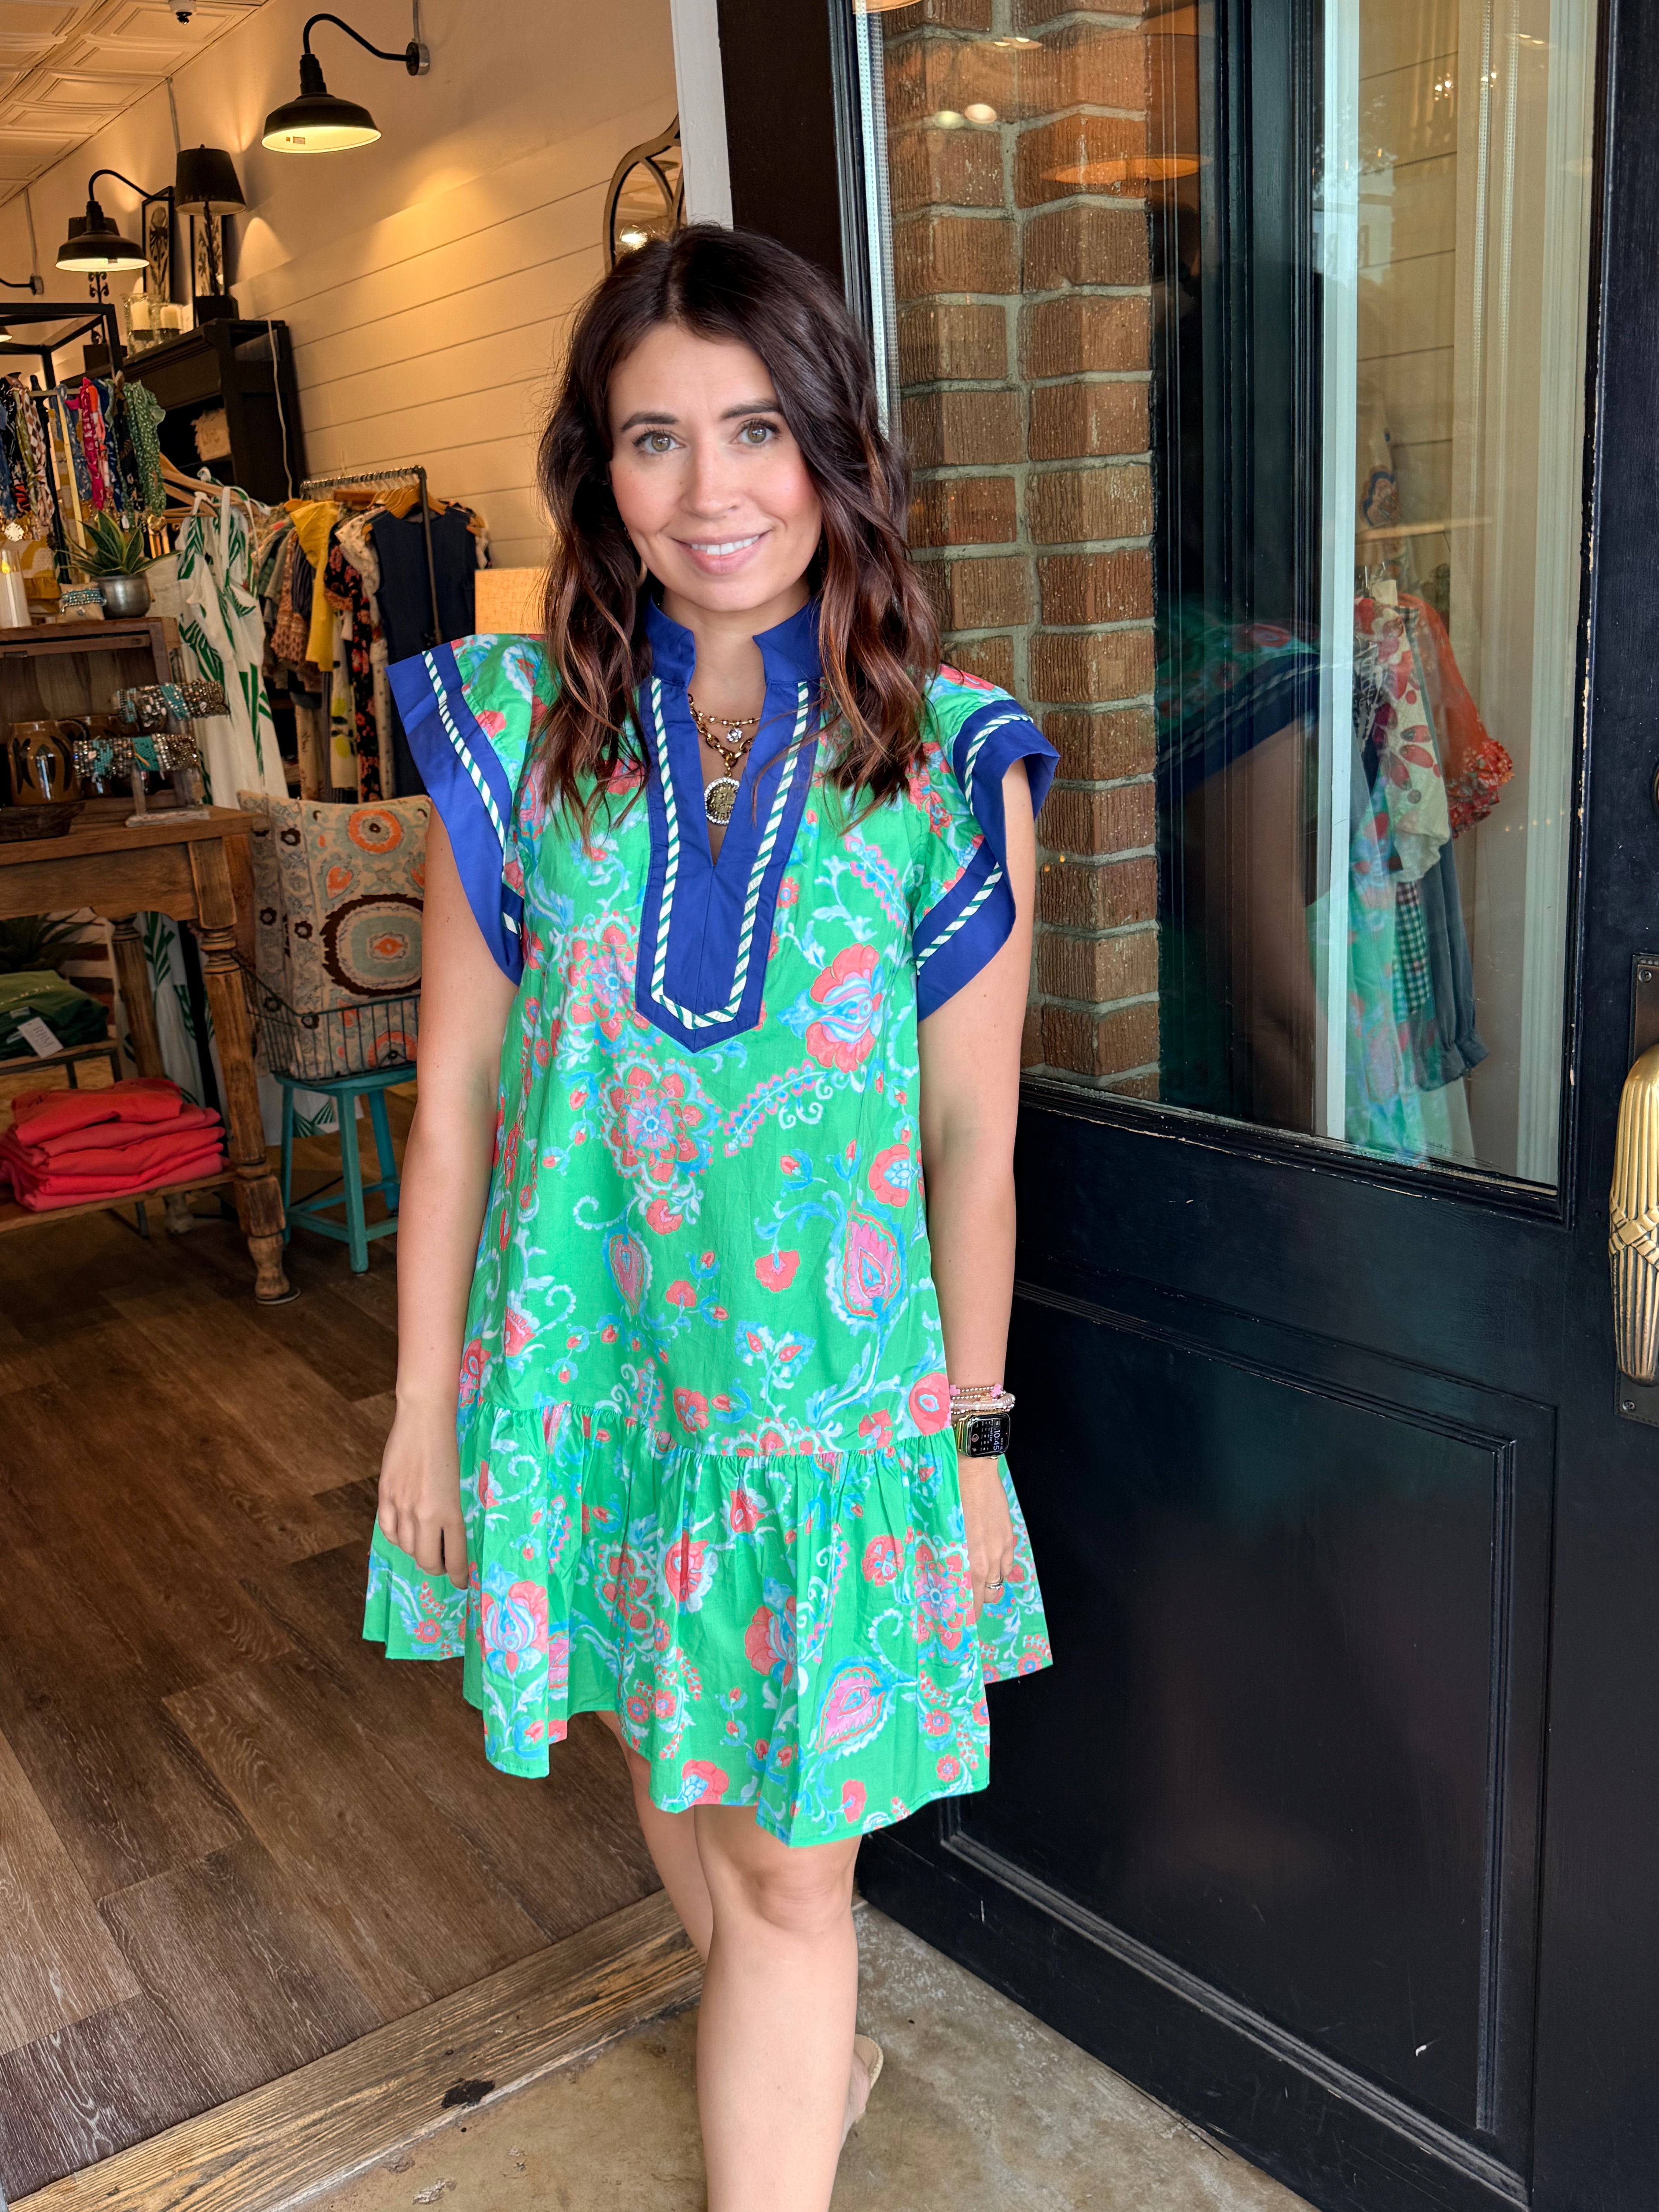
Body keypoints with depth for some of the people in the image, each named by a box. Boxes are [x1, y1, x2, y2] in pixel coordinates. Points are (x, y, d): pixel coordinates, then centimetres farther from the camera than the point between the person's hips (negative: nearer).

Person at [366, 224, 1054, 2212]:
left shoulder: (948, 761, -9)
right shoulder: (516, 727, -6)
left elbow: (972, 1135, -4)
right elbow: (455, 1099, -2)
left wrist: (971, 1437, -1)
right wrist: (424, 1405, 2)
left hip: (832, 1392, -2)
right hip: (584, 1371, 3)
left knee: (787, 1867, 8)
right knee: (668, 1772, 24)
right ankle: (814, 2050, 54)